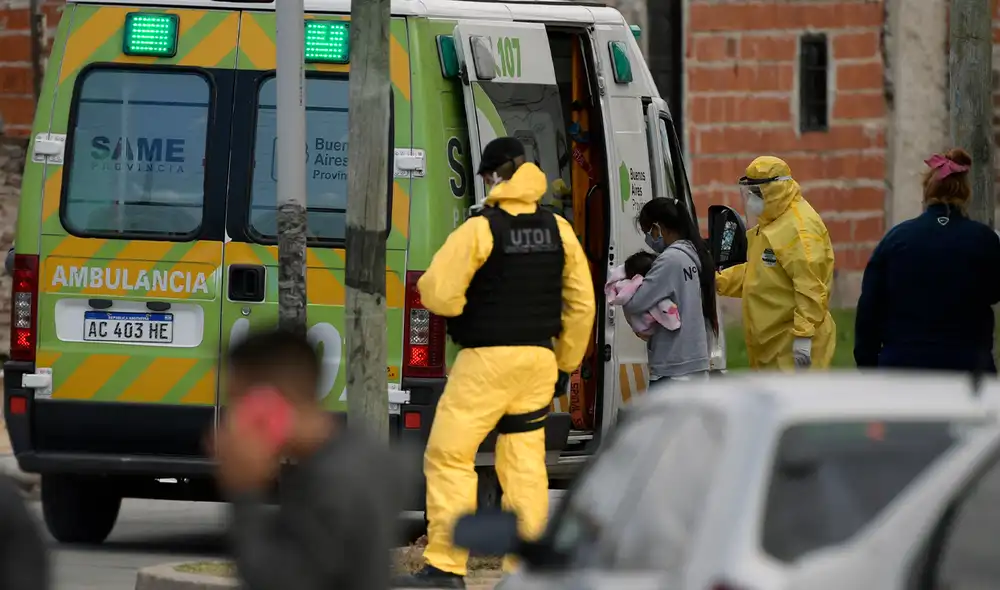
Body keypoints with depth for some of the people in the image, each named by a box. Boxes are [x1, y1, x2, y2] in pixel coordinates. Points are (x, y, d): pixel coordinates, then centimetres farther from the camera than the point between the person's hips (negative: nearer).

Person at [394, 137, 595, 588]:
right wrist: (565, 364, 20)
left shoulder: (479, 230, -12)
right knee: (524, 460, 9)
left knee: (449, 456, -1)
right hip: (539, 359, 6)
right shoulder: (559, 231, 7)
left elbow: (438, 293, -16)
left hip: (487, 360, -6)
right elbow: (581, 304, 11)